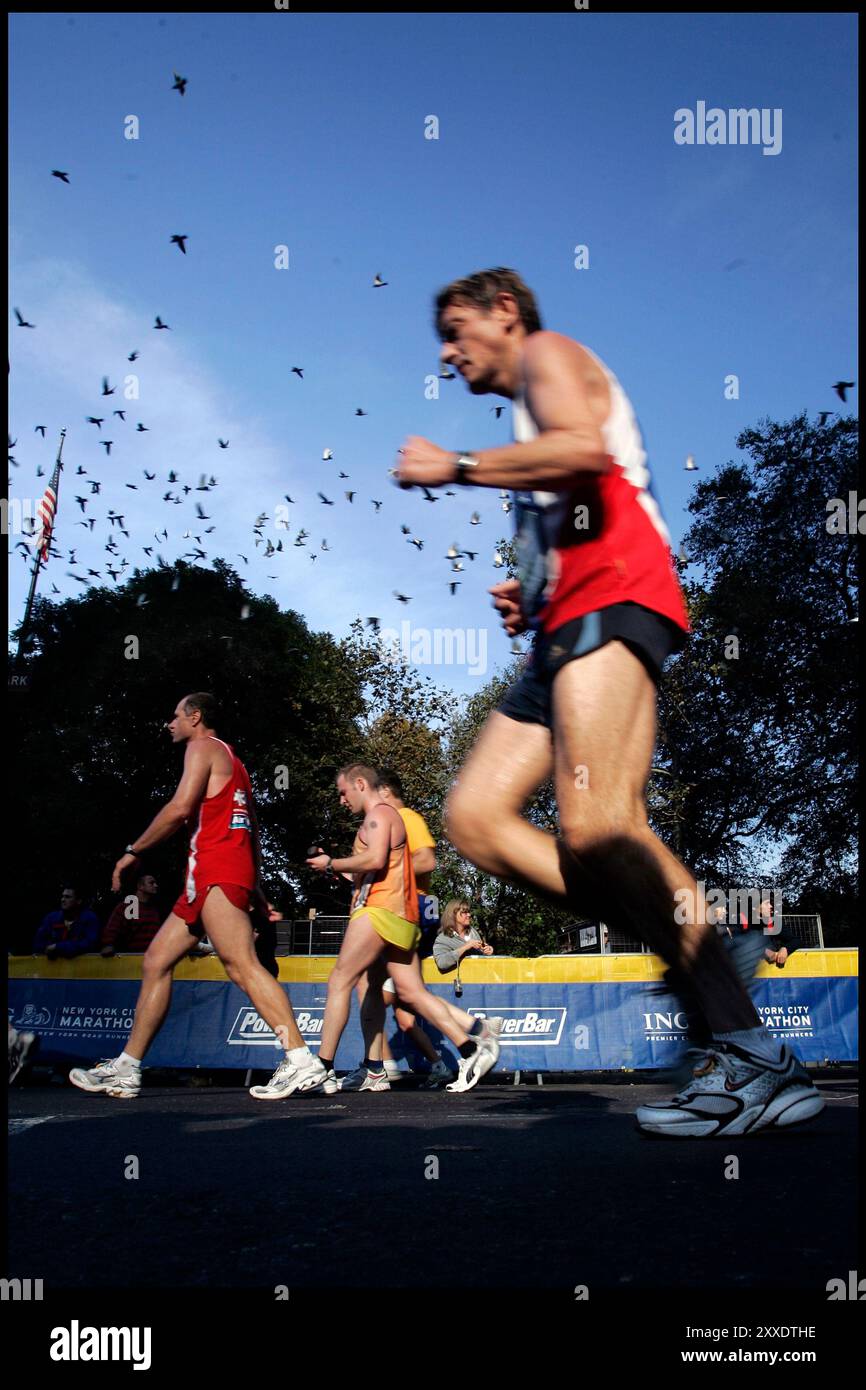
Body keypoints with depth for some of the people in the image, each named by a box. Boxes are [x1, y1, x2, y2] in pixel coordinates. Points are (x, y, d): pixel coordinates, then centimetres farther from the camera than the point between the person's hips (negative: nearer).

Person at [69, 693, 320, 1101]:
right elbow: (253, 828, 26)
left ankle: (300, 1060, -23)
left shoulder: (203, 746, 1)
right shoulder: (231, 760, 29)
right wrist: (255, 885, 24)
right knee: (156, 960, 10)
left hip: (216, 869, -10)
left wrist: (133, 852, -5)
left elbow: (180, 807, -13)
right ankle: (126, 1070, 12)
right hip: (209, 878, 10)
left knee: (241, 965, -18)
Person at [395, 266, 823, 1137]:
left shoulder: (548, 354, 9)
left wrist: (455, 469, -6)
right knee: (474, 819, -4)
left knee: (595, 824, -27)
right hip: (565, 630, 10)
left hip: (612, 604, -10)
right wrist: (526, 599, 19)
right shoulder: (533, 437, 36)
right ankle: (688, 946, -13)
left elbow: (586, 449, -13)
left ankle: (752, 1058, -26)